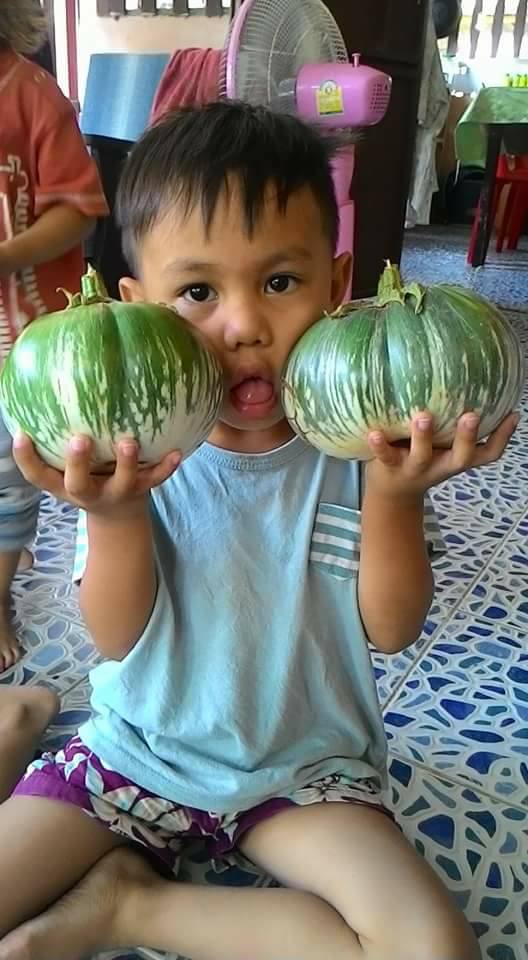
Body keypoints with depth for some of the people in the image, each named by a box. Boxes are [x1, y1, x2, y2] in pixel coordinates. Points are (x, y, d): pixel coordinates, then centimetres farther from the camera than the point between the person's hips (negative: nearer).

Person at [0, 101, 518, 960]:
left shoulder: (358, 437, -15)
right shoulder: (131, 443, -16)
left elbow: (392, 628, -13)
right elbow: (120, 637, -14)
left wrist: (393, 496, -31)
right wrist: (116, 516, -34)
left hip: (304, 762, 2)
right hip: (140, 746, 0)